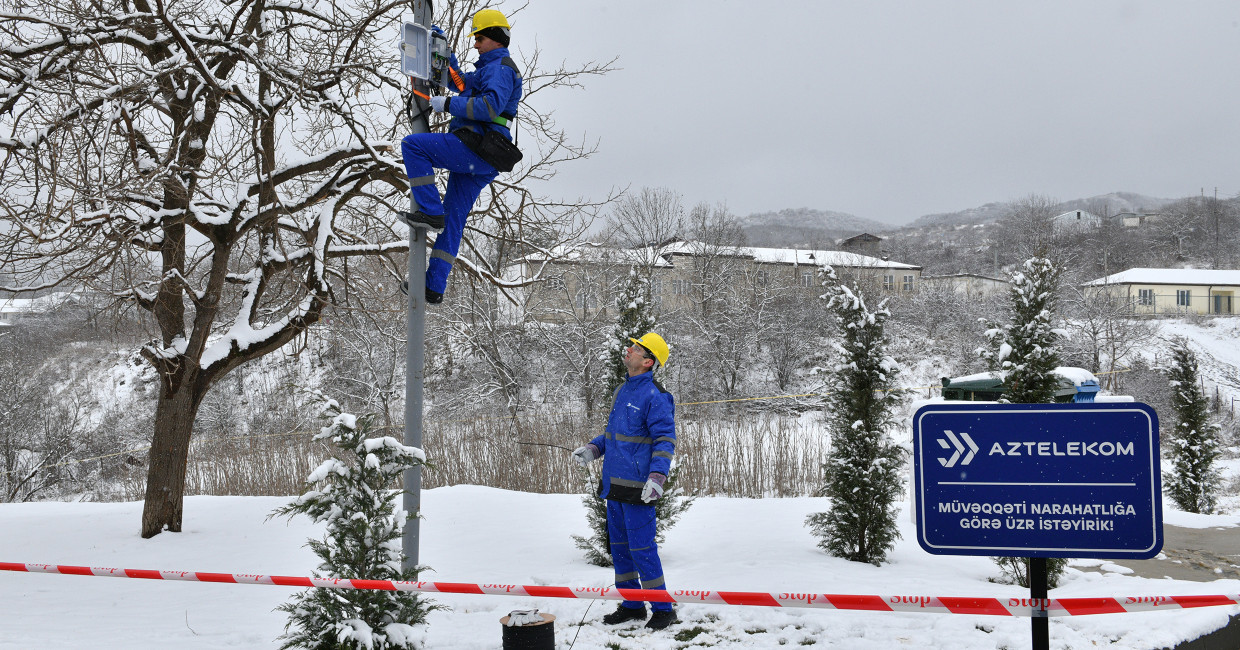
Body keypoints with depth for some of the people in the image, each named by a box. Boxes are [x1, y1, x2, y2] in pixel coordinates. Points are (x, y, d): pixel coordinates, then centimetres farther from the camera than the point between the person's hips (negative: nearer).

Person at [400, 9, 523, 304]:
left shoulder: (500, 67, -6)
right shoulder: (488, 69, 28)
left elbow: (490, 107, -23)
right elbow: (462, 82, 44)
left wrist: (448, 104, -15)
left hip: (475, 148, -10)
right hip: (480, 161, 10)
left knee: (412, 144, -14)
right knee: (453, 219, 7)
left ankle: (430, 211, -15)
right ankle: (434, 286, 7)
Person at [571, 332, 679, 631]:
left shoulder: (654, 396, -13)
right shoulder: (622, 391, 15)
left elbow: (665, 439, -17)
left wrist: (657, 477, -26)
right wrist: (593, 449, 12)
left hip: (638, 488, -9)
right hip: (614, 483, 9)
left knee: (641, 548, -6)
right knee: (619, 546, 14)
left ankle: (663, 609, 6)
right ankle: (632, 605, 25)